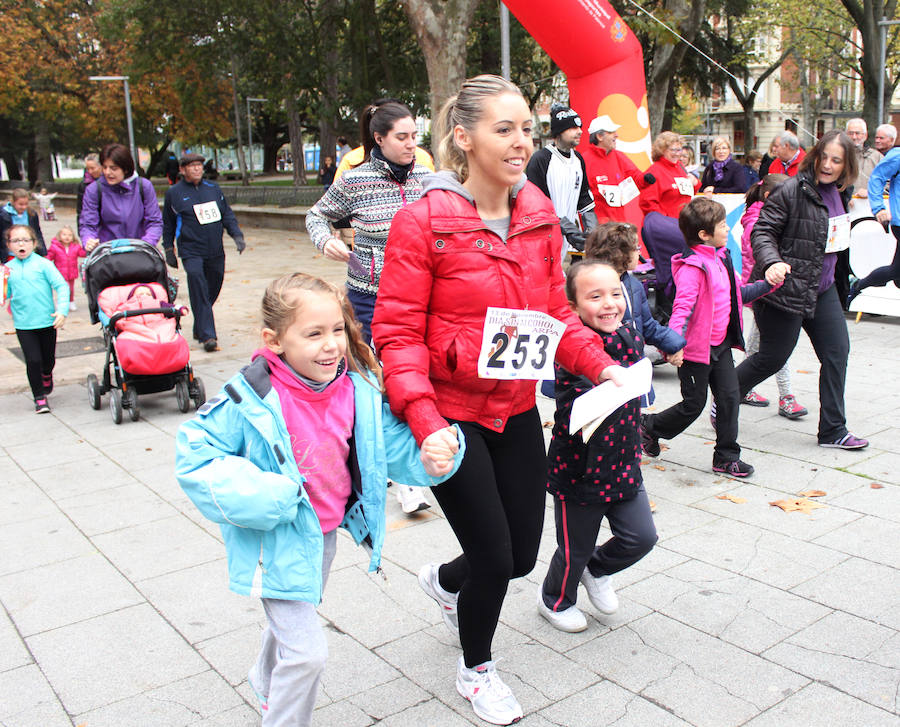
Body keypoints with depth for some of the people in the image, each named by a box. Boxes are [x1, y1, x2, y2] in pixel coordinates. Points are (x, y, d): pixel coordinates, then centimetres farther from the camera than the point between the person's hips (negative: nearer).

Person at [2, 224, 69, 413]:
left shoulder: (43, 264, -4)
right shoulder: (8, 269, 4)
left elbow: (61, 286, -8)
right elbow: (6, 294, 9)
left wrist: (62, 311, -17)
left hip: (47, 321, -1)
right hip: (23, 325, 1)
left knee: (48, 359, 14)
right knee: (33, 361, -5)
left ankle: (47, 375, 49)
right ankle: (39, 398, 10)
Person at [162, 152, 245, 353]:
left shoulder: (213, 188, 11)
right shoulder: (174, 193, 3)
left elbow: (227, 214, 15)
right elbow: (167, 224, 9)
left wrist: (237, 235, 2)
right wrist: (168, 250, 8)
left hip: (216, 252, 4)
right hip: (191, 252, -4)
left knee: (212, 290, 10)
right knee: (199, 293, -15)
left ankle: (199, 329, 29)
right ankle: (207, 336, -15)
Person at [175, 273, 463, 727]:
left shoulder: (358, 389, -12)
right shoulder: (252, 400, -26)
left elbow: (395, 446, -7)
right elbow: (193, 454, -21)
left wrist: (431, 456, -29)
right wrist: (263, 497, -29)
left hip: (326, 532, 6)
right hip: (278, 541, -6)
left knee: (291, 621, 31)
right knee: (307, 651, -9)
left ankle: (266, 684, 61)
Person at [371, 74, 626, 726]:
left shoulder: (541, 215, 1)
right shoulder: (423, 221, -16)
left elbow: (554, 311, 10)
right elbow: (397, 334, -16)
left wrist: (600, 365, -5)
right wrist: (424, 420, -26)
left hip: (517, 411, 6)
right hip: (452, 418, -6)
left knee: (523, 554, 14)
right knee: (494, 559, 4)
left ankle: (445, 580, 51)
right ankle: (476, 670, 37)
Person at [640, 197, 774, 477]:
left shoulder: (722, 258, 10)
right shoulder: (692, 267, -20)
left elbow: (738, 293, 22)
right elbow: (683, 305, -29)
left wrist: (767, 285, 12)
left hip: (721, 344, 8)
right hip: (696, 348, -8)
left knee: (729, 397, 6)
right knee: (694, 404, 3)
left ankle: (726, 456, 17)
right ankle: (649, 426, 27)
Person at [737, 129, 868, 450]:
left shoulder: (839, 194, 11)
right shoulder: (791, 190, -14)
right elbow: (762, 231, -19)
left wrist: (844, 236, 12)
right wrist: (772, 262, -33)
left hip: (822, 289, 8)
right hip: (784, 288, -8)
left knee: (837, 352, 5)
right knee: (772, 357, 0)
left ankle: (833, 430, 15)